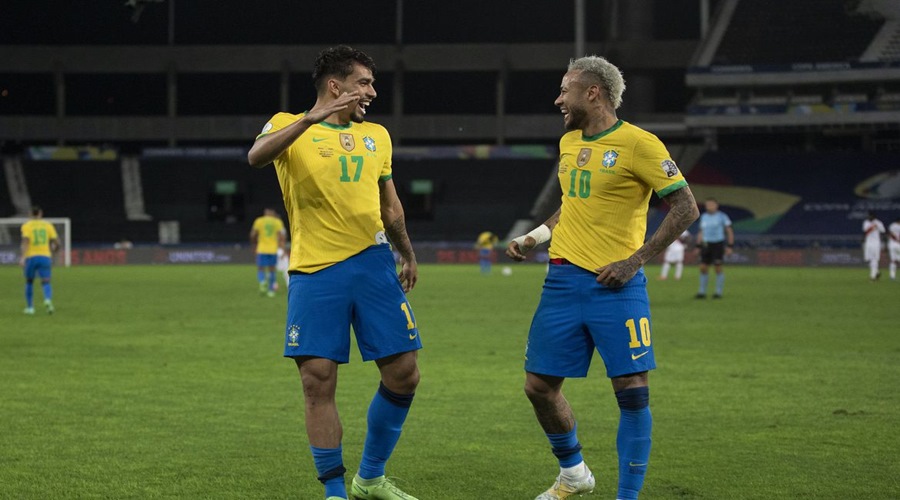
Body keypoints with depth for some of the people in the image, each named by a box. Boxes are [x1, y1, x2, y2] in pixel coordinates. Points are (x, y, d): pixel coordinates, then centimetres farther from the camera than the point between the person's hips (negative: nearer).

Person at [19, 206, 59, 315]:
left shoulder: (26, 226, 1)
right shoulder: (48, 225, 8)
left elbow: (25, 241, -14)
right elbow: (57, 243, 4)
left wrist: (23, 257, -22)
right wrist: (52, 251, 25)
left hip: (31, 257, -1)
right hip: (45, 257, 1)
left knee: (29, 282, 18)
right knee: (46, 283, -3)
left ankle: (30, 307, 20)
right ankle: (48, 300, -34)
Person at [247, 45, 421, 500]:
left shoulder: (376, 136, 18)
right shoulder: (291, 126, 3)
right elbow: (257, 156, -20)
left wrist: (408, 255, 34)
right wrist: (312, 118, -28)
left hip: (374, 264, 4)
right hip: (314, 273, -4)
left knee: (403, 375, 0)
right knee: (318, 383, -6)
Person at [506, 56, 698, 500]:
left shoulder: (638, 144, -10)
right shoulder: (568, 143, 13)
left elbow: (685, 207, -10)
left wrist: (635, 261, -14)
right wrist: (535, 236, 12)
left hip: (615, 285, -7)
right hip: (563, 280, 7)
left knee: (632, 392, -8)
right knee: (539, 385, 7)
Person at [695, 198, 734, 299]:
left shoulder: (722, 216, -4)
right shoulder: (704, 217, 11)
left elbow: (729, 231, -2)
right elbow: (701, 232, 18)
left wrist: (730, 246, -8)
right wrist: (698, 247, 13)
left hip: (718, 244, -4)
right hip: (706, 244, 4)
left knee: (718, 268, -5)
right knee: (703, 267, -2)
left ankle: (719, 292, 3)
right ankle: (702, 292, 5)